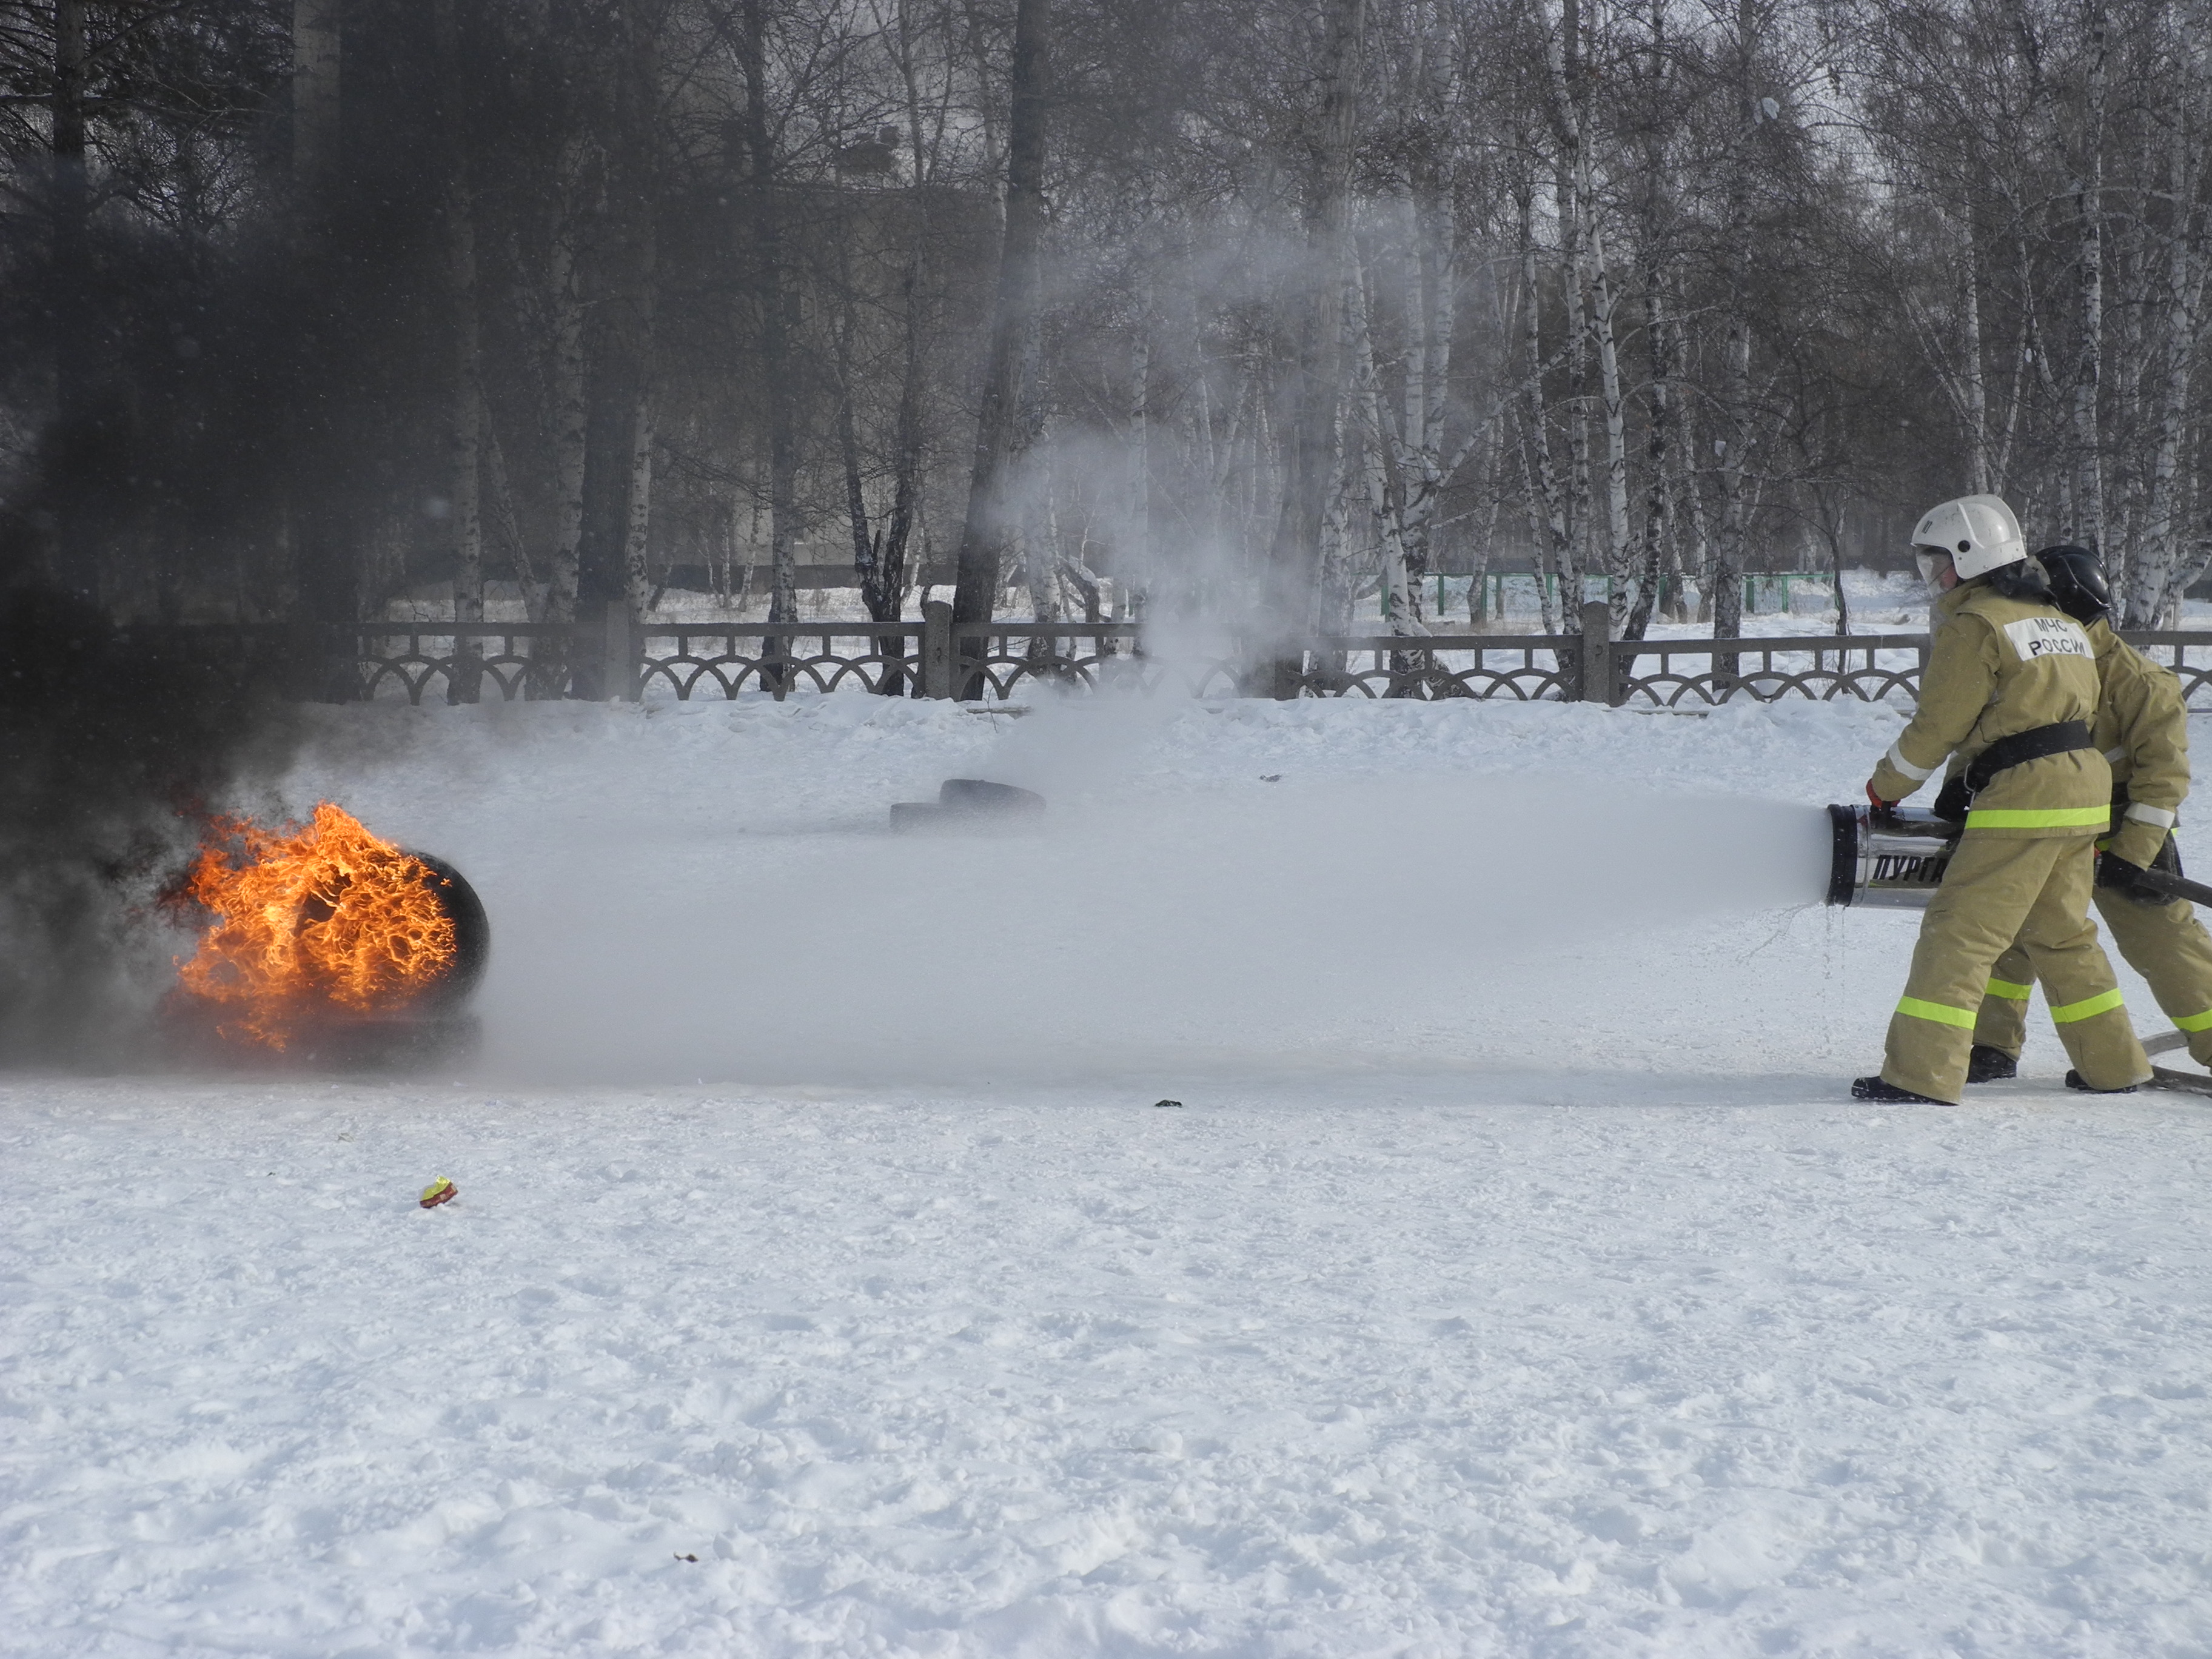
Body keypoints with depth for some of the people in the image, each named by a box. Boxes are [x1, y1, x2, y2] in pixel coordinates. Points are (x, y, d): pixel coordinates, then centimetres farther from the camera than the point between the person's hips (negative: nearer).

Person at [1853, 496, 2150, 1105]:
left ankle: (1921, 1073, -11)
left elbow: (1938, 727, -7)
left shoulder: (1974, 624, -6)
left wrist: (1885, 788, 8)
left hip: (2023, 795, -9)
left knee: (1960, 930, -7)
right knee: (2062, 933, 20)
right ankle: (2113, 1064, 25)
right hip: (2086, 785, 9)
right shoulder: (2059, 620, 20)